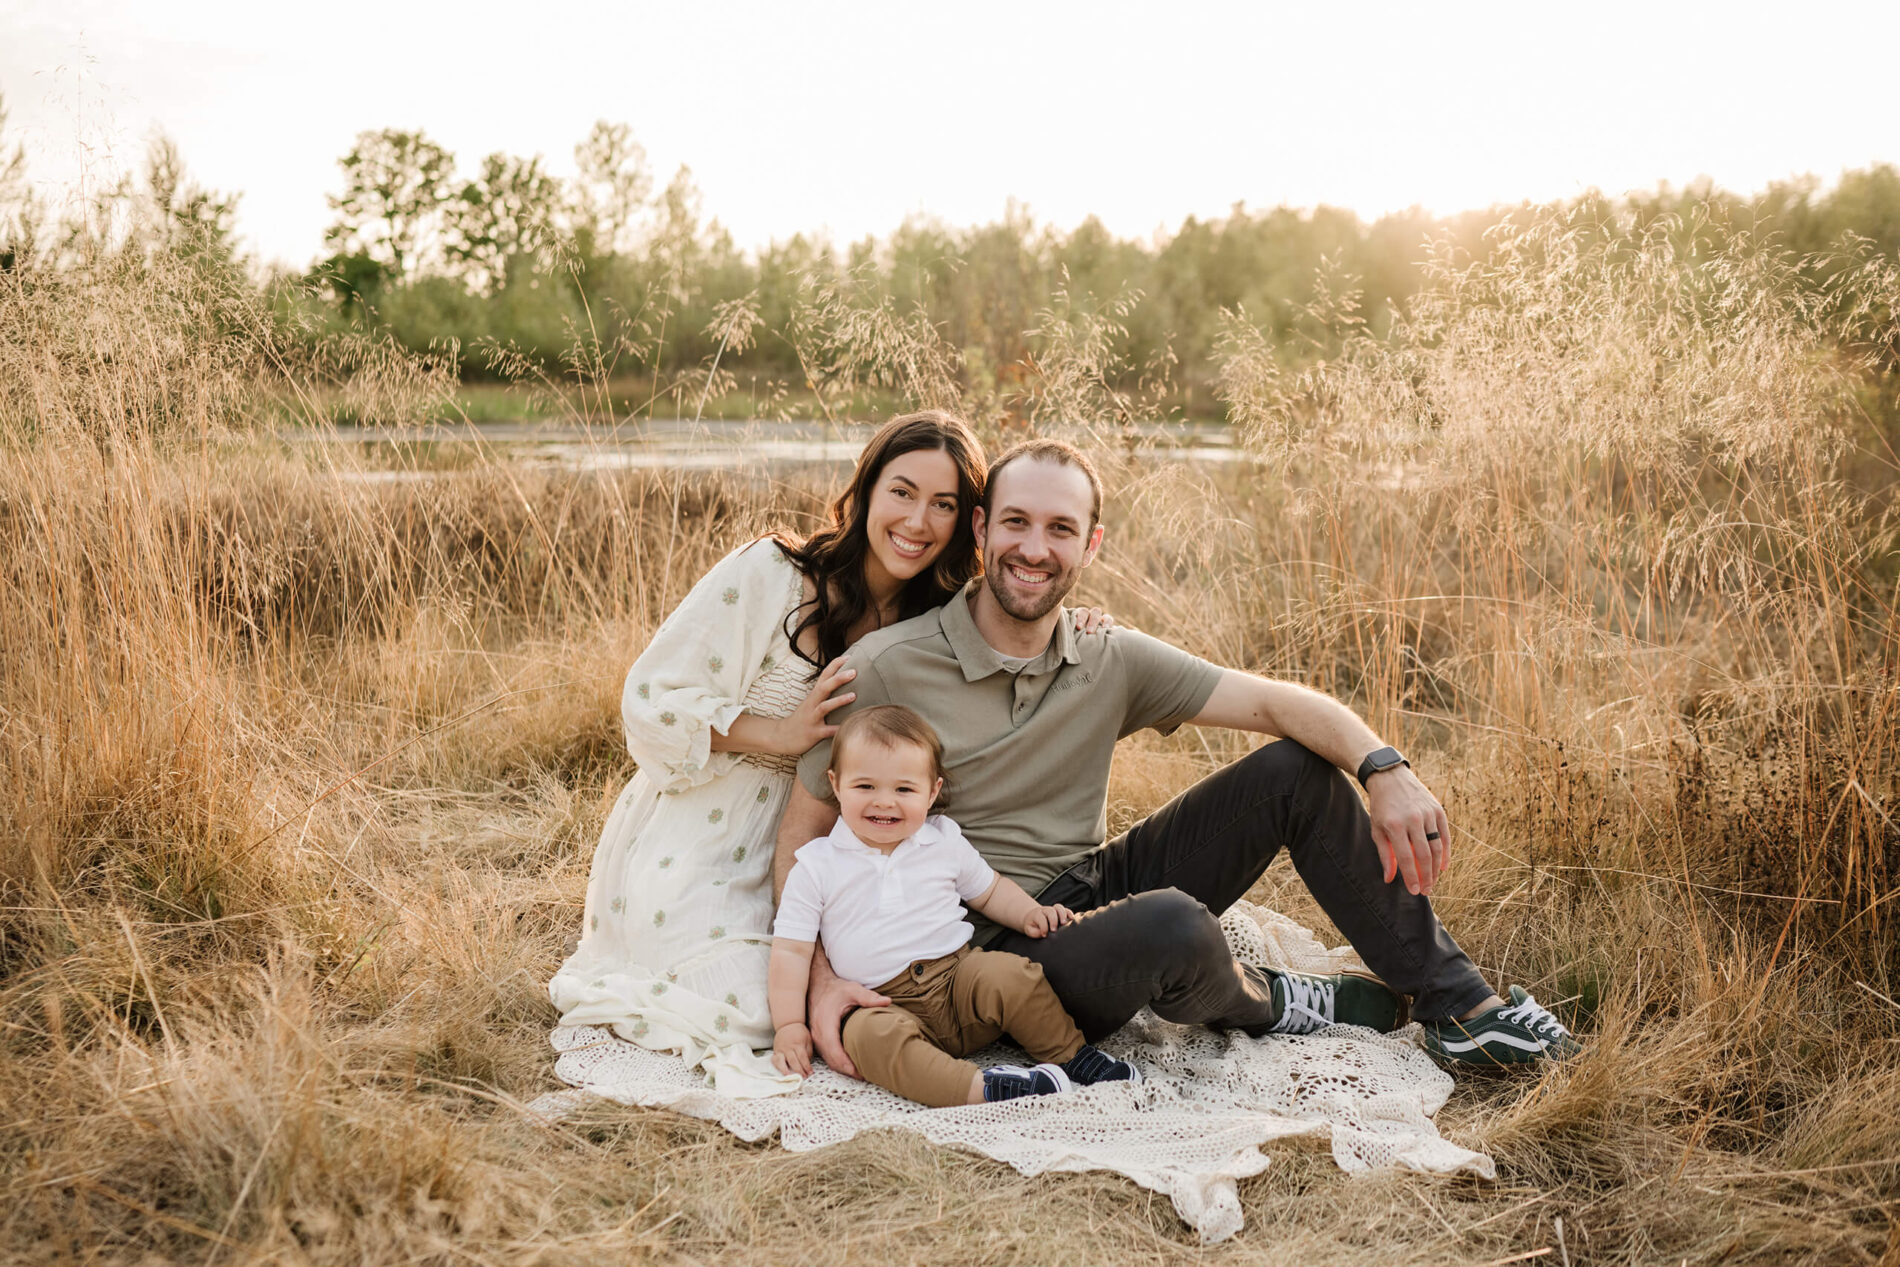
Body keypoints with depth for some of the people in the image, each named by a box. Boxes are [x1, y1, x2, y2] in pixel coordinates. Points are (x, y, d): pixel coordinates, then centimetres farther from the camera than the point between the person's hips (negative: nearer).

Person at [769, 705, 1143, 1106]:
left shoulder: (945, 843, 10)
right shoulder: (817, 866, 1)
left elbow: (990, 891, 24)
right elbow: (791, 951, 1)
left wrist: (1030, 914, 3)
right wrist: (789, 1025, -8)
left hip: (958, 977, 2)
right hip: (884, 1004, -2)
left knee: (1007, 975, -27)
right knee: (867, 1033, -35)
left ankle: (1072, 1055, -8)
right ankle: (978, 1088, -45)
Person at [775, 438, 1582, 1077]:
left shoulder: (1113, 665, 2)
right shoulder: (887, 670, -12)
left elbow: (1275, 703, -4)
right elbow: (800, 837, -9)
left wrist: (1384, 768, -23)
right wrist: (822, 979, -23)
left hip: (1097, 893, 6)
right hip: (994, 951, -5)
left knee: (1298, 768, -7)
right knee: (1174, 928, -37)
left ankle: (1455, 1004, 5)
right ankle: (1254, 1004, 3)